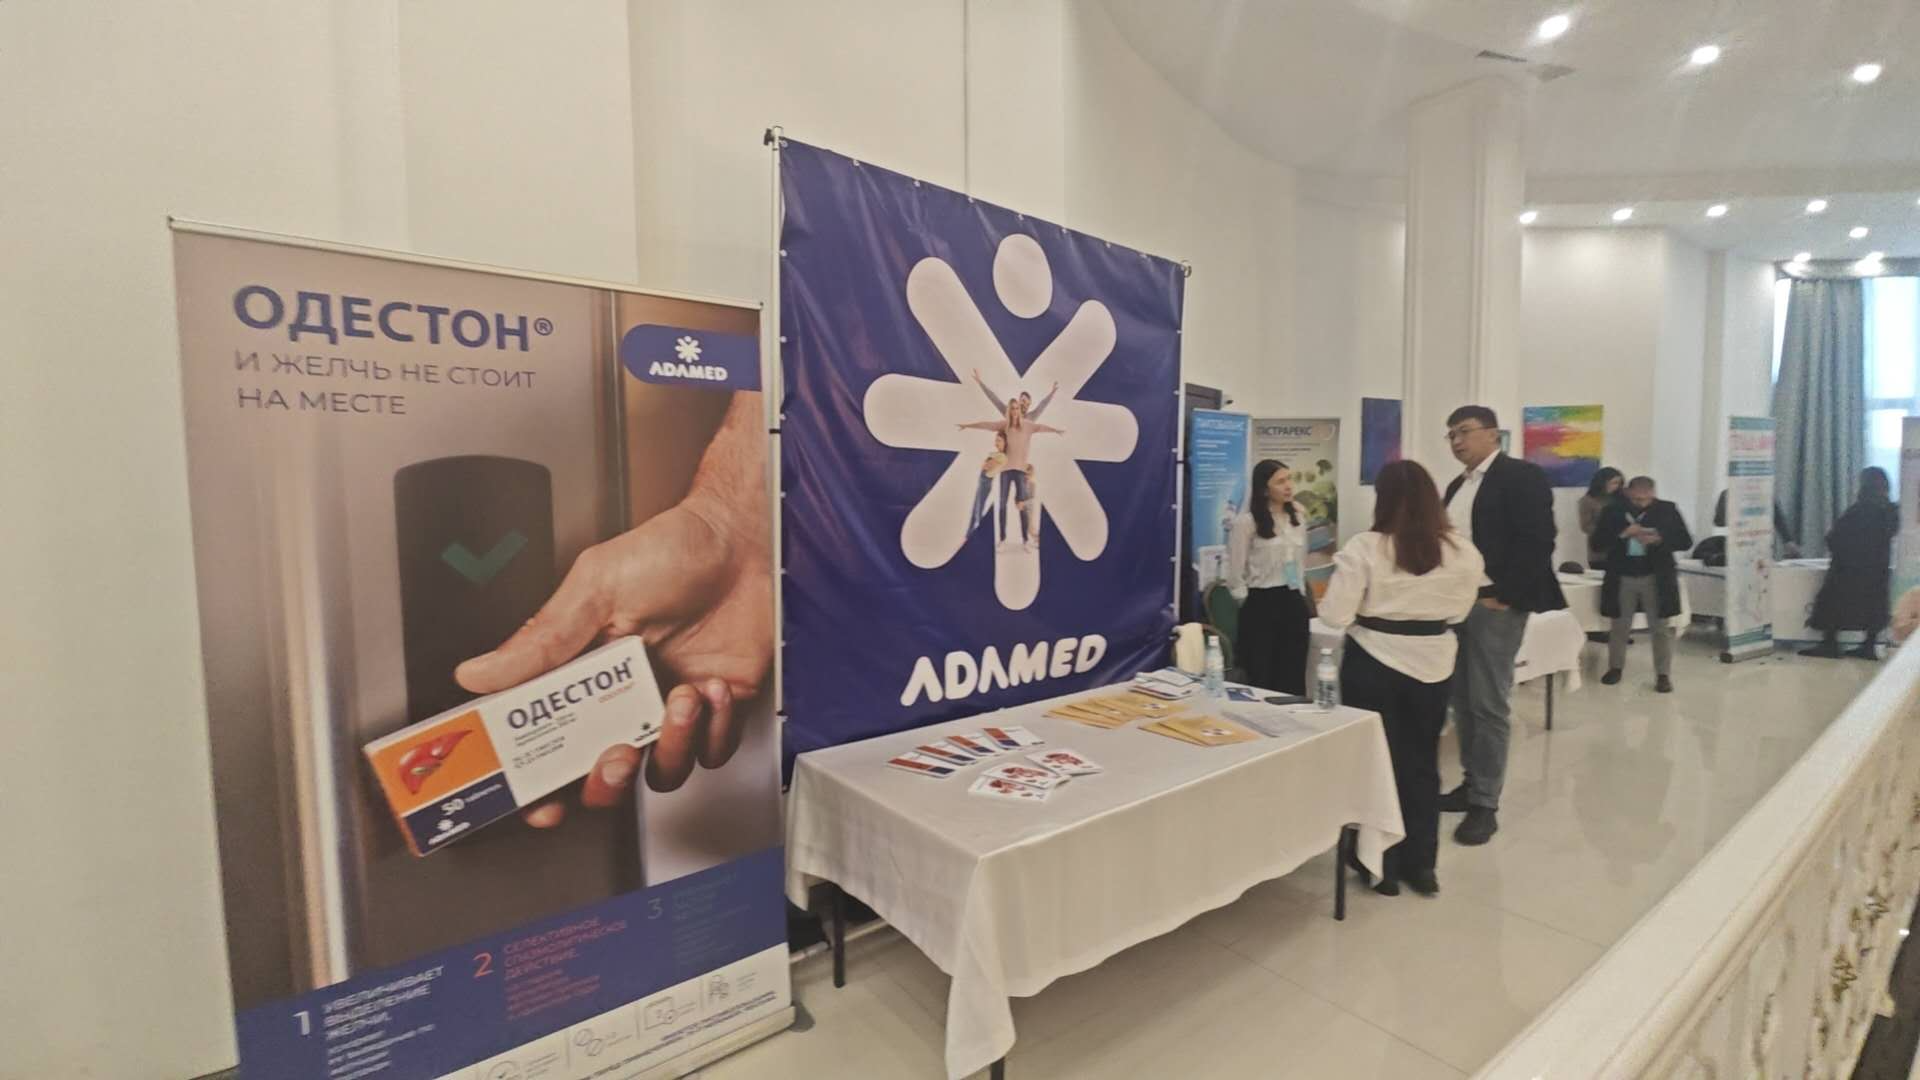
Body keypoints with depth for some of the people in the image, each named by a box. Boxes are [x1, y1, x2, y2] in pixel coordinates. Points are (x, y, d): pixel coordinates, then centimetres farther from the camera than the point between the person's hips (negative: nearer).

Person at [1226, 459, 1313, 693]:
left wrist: (1301, 599, 16)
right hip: (1261, 605, -5)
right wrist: (1251, 605, -2)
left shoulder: (1298, 519, 9)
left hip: (1293, 604, 6)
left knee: (1293, 681, 9)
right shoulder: (1246, 522, -11)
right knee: (1261, 681, 3)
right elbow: (1234, 575, -9)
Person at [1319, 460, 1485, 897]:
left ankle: (1384, 865, 23)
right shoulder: (1462, 551, -3)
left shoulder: (1364, 548, -16)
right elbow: (1459, 611, 9)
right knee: (1422, 763, 17)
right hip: (1433, 665, 4)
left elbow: (1335, 616, -15)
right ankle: (1421, 864, 29)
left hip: (1374, 665, -3)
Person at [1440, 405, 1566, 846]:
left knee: (1490, 706, -3)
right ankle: (1472, 784, 24)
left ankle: (1485, 804, 6)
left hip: (1494, 606, -8)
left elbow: (1536, 542, -15)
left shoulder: (1522, 476, -6)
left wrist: (1502, 596, -18)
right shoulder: (1457, 486, 17)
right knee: (1463, 702, 12)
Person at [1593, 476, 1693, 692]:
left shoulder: (1667, 509, -2)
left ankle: (1663, 674, 12)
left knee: (1661, 628, 4)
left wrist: (1659, 539, -19)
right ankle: (1615, 667, 25)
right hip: (1622, 578, 1)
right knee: (1619, 626, 11)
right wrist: (1621, 534, -20)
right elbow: (1595, 541, -5)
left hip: (1656, 578, 0)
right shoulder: (1614, 511, -2)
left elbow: (1686, 541, -1)